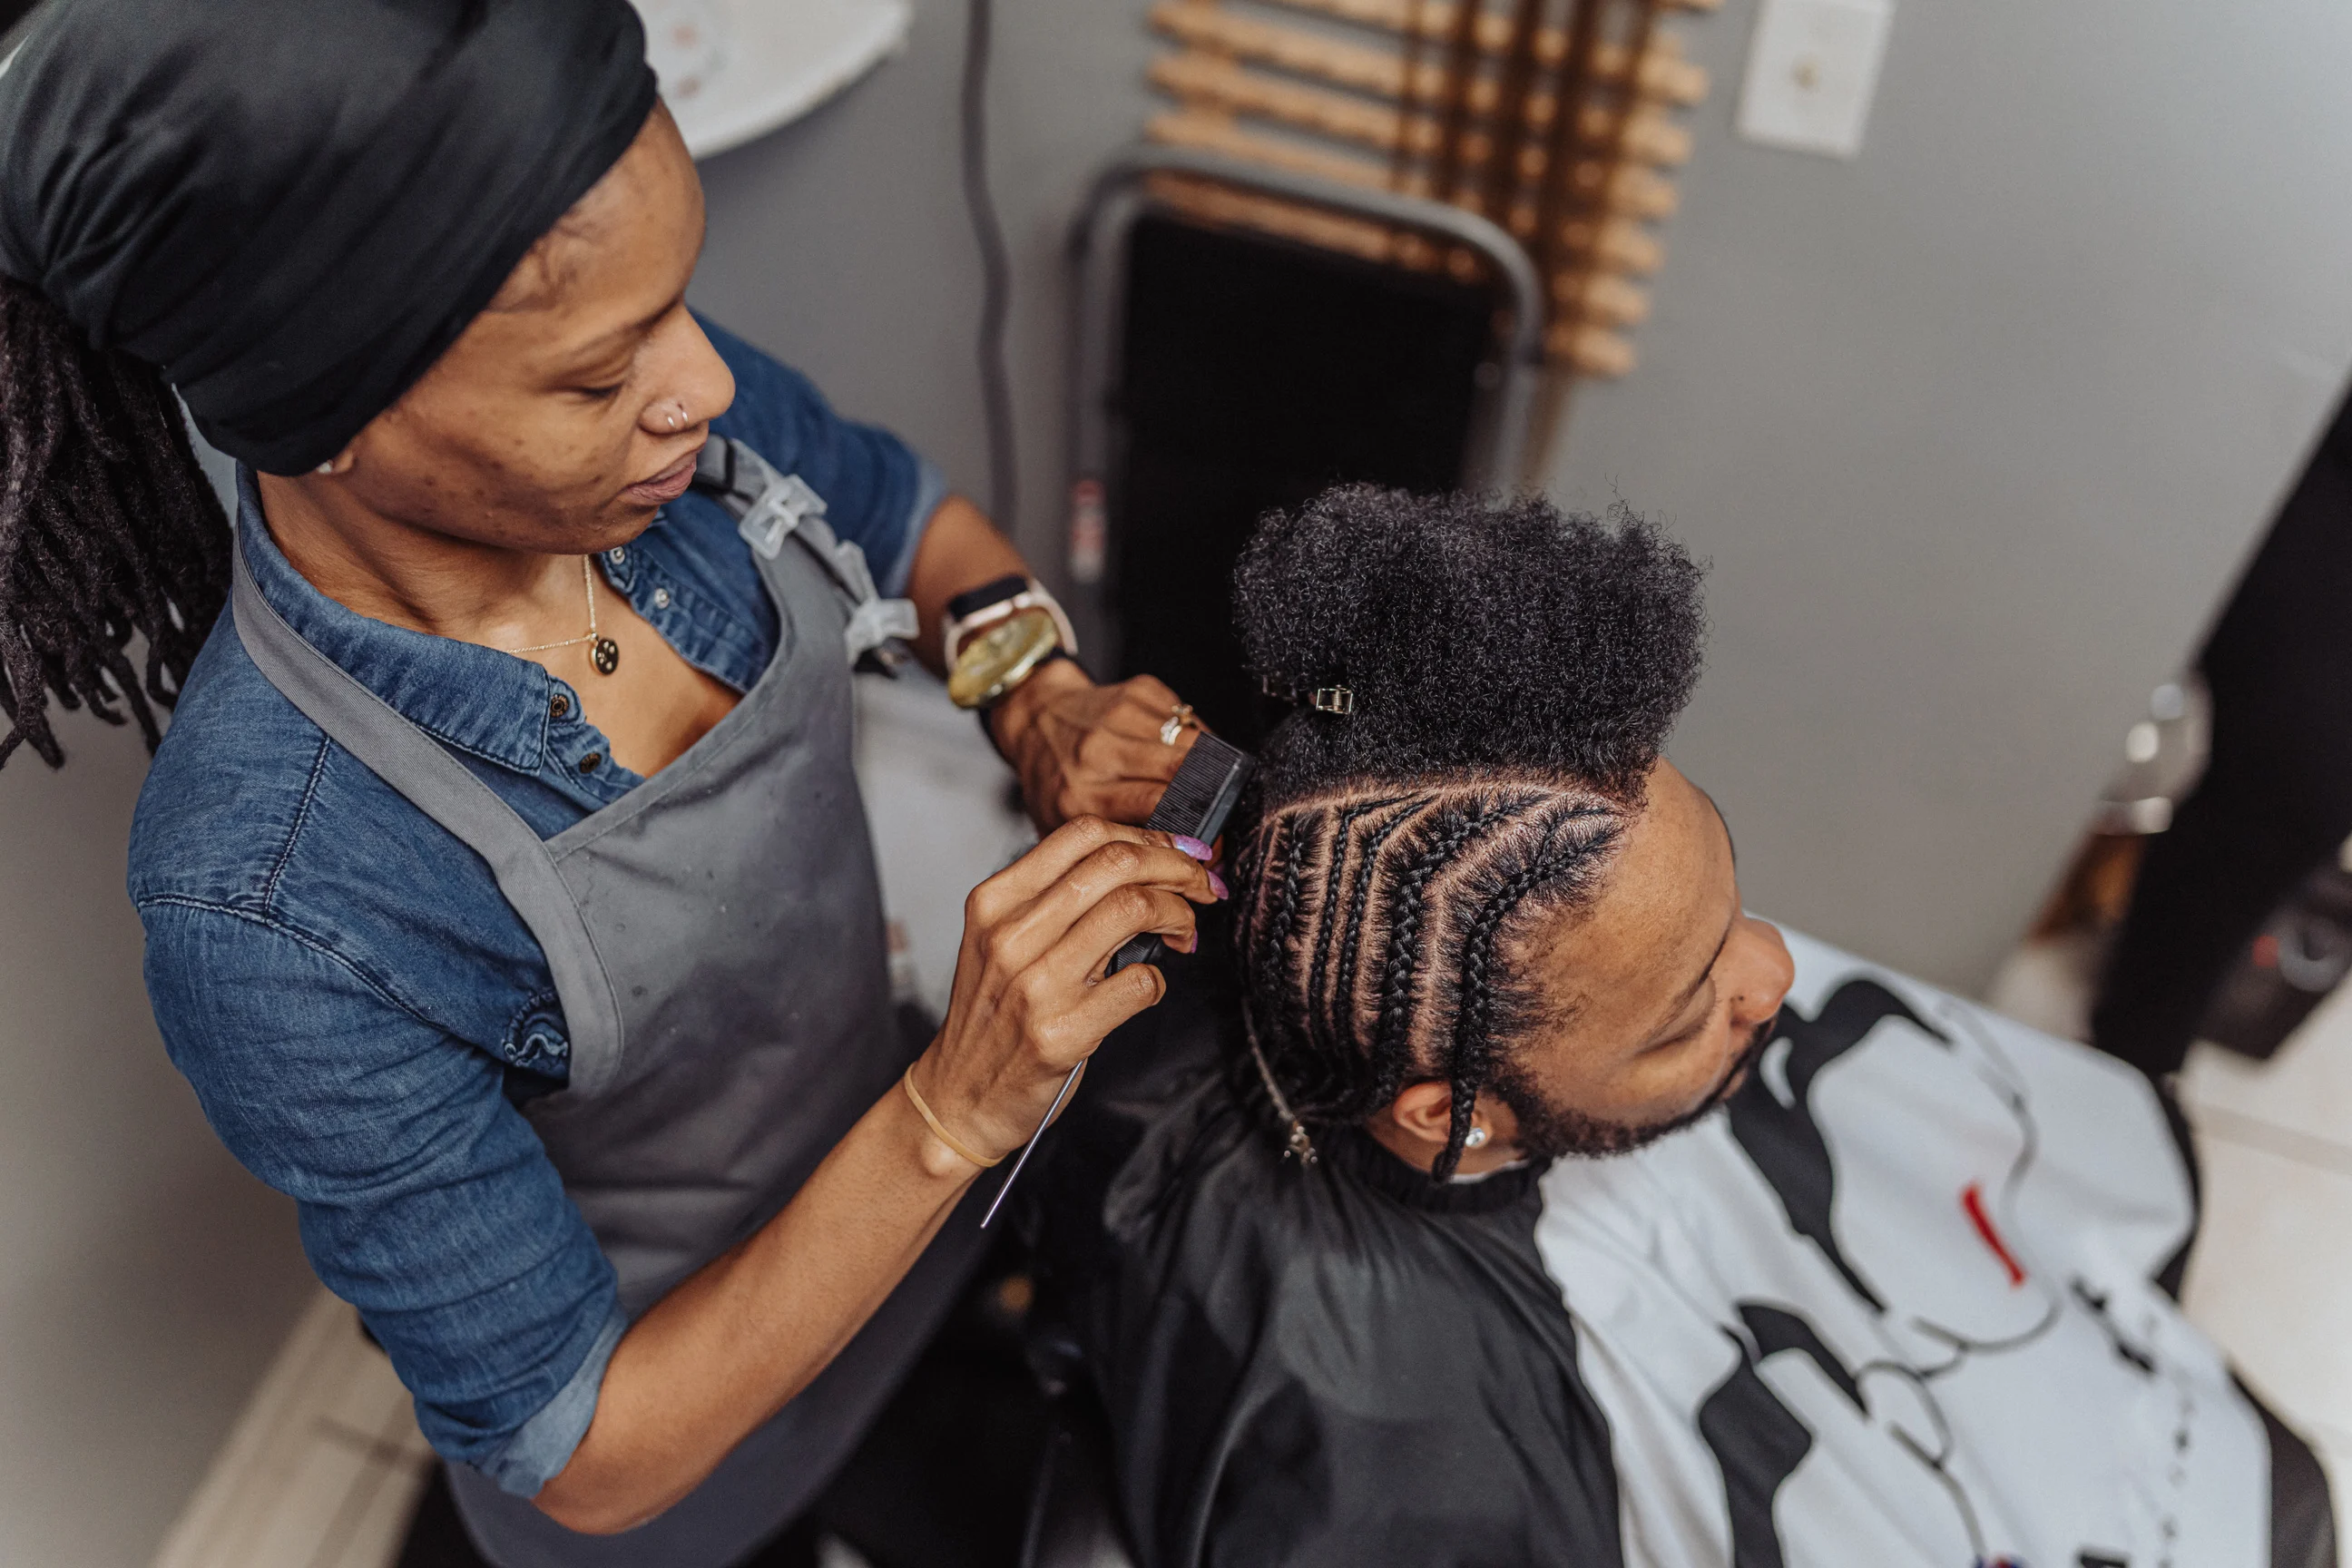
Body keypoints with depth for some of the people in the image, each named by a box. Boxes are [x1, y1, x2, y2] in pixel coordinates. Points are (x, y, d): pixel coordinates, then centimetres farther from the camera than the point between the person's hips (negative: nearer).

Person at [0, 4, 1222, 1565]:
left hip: (913, 1172, 5)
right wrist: (959, 1108, -40)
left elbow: (916, 517, -1)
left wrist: (1047, 704, -21)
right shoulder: (268, 908, -38)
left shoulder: (657, 413, -24)